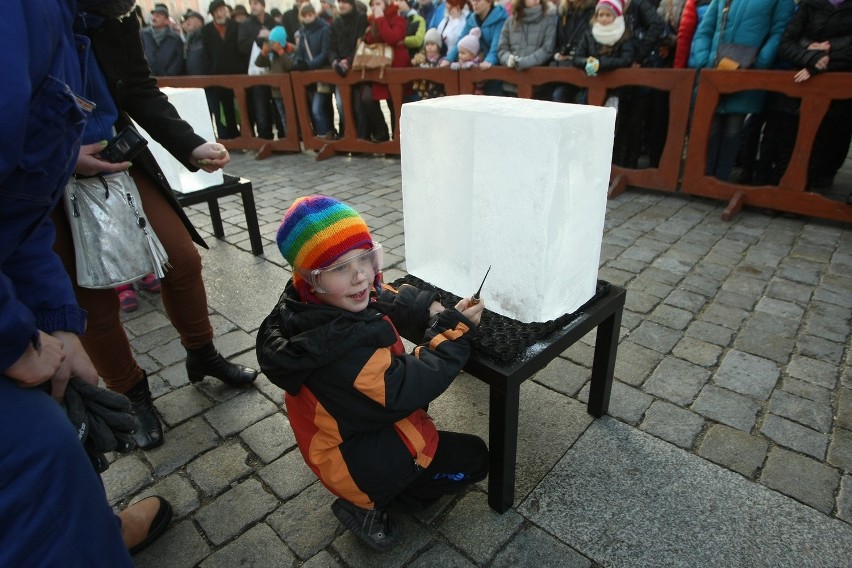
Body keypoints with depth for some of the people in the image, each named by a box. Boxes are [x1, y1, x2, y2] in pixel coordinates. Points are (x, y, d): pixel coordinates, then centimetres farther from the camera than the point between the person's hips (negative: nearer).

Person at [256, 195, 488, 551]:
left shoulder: (315, 307, -12)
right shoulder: (343, 351, -40)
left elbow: (390, 300, 2)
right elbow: (402, 393, -28)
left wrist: (432, 311, -16)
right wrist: (455, 329, -22)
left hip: (345, 428, 8)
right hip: (358, 463, -8)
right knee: (473, 459, 5)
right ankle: (370, 504, 7)